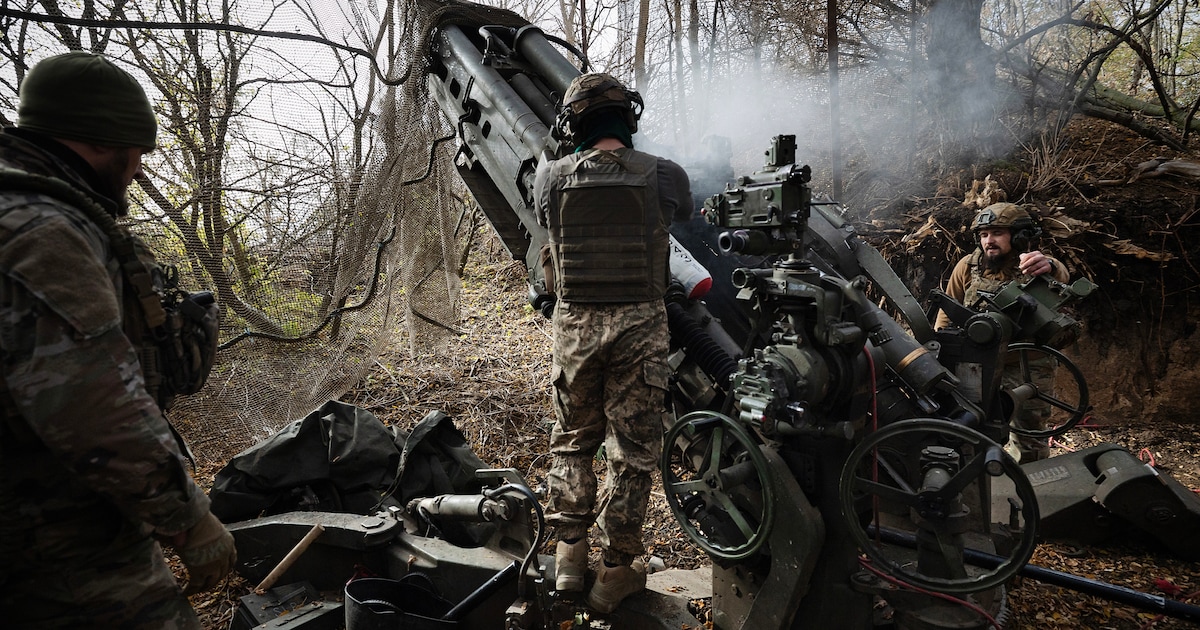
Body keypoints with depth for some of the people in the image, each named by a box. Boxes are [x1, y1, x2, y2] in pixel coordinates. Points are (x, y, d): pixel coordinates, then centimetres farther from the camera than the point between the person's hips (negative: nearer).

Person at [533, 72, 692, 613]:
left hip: (574, 325, 2)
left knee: (572, 441, 20)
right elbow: (684, 212, 15)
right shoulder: (663, 176, -6)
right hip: (639, 326, -1)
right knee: (632, 451, 10)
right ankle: (617, 572, 20)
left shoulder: (550, 177, -4)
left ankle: (569, 553, 29)